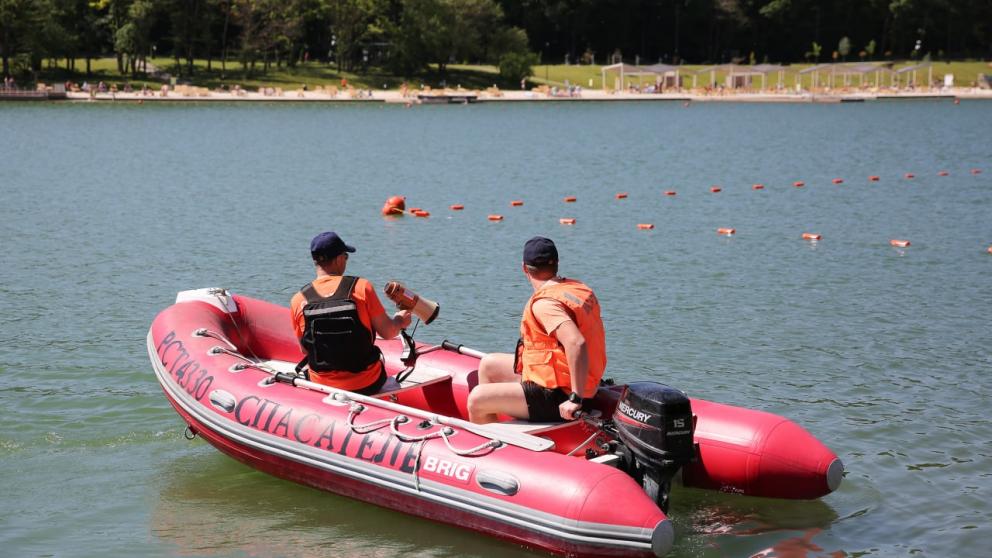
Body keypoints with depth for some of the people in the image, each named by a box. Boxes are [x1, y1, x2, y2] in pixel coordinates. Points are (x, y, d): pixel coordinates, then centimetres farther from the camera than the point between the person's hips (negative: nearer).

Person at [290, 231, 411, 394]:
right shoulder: (361, 287, -15)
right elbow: (387, 333, -7)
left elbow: (305, 349, 3)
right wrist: (399, 321, 16)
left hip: (322, 386, 2)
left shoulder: (298, 300, -9)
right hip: (368, 385, -2)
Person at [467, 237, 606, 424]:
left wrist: (575, 398, -31)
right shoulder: (578, 288, 5)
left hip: (556, 397, -10)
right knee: (489, 365, 21)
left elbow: (576, 343, -36)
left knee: (476, 400, -9)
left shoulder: (544, 303, -23)